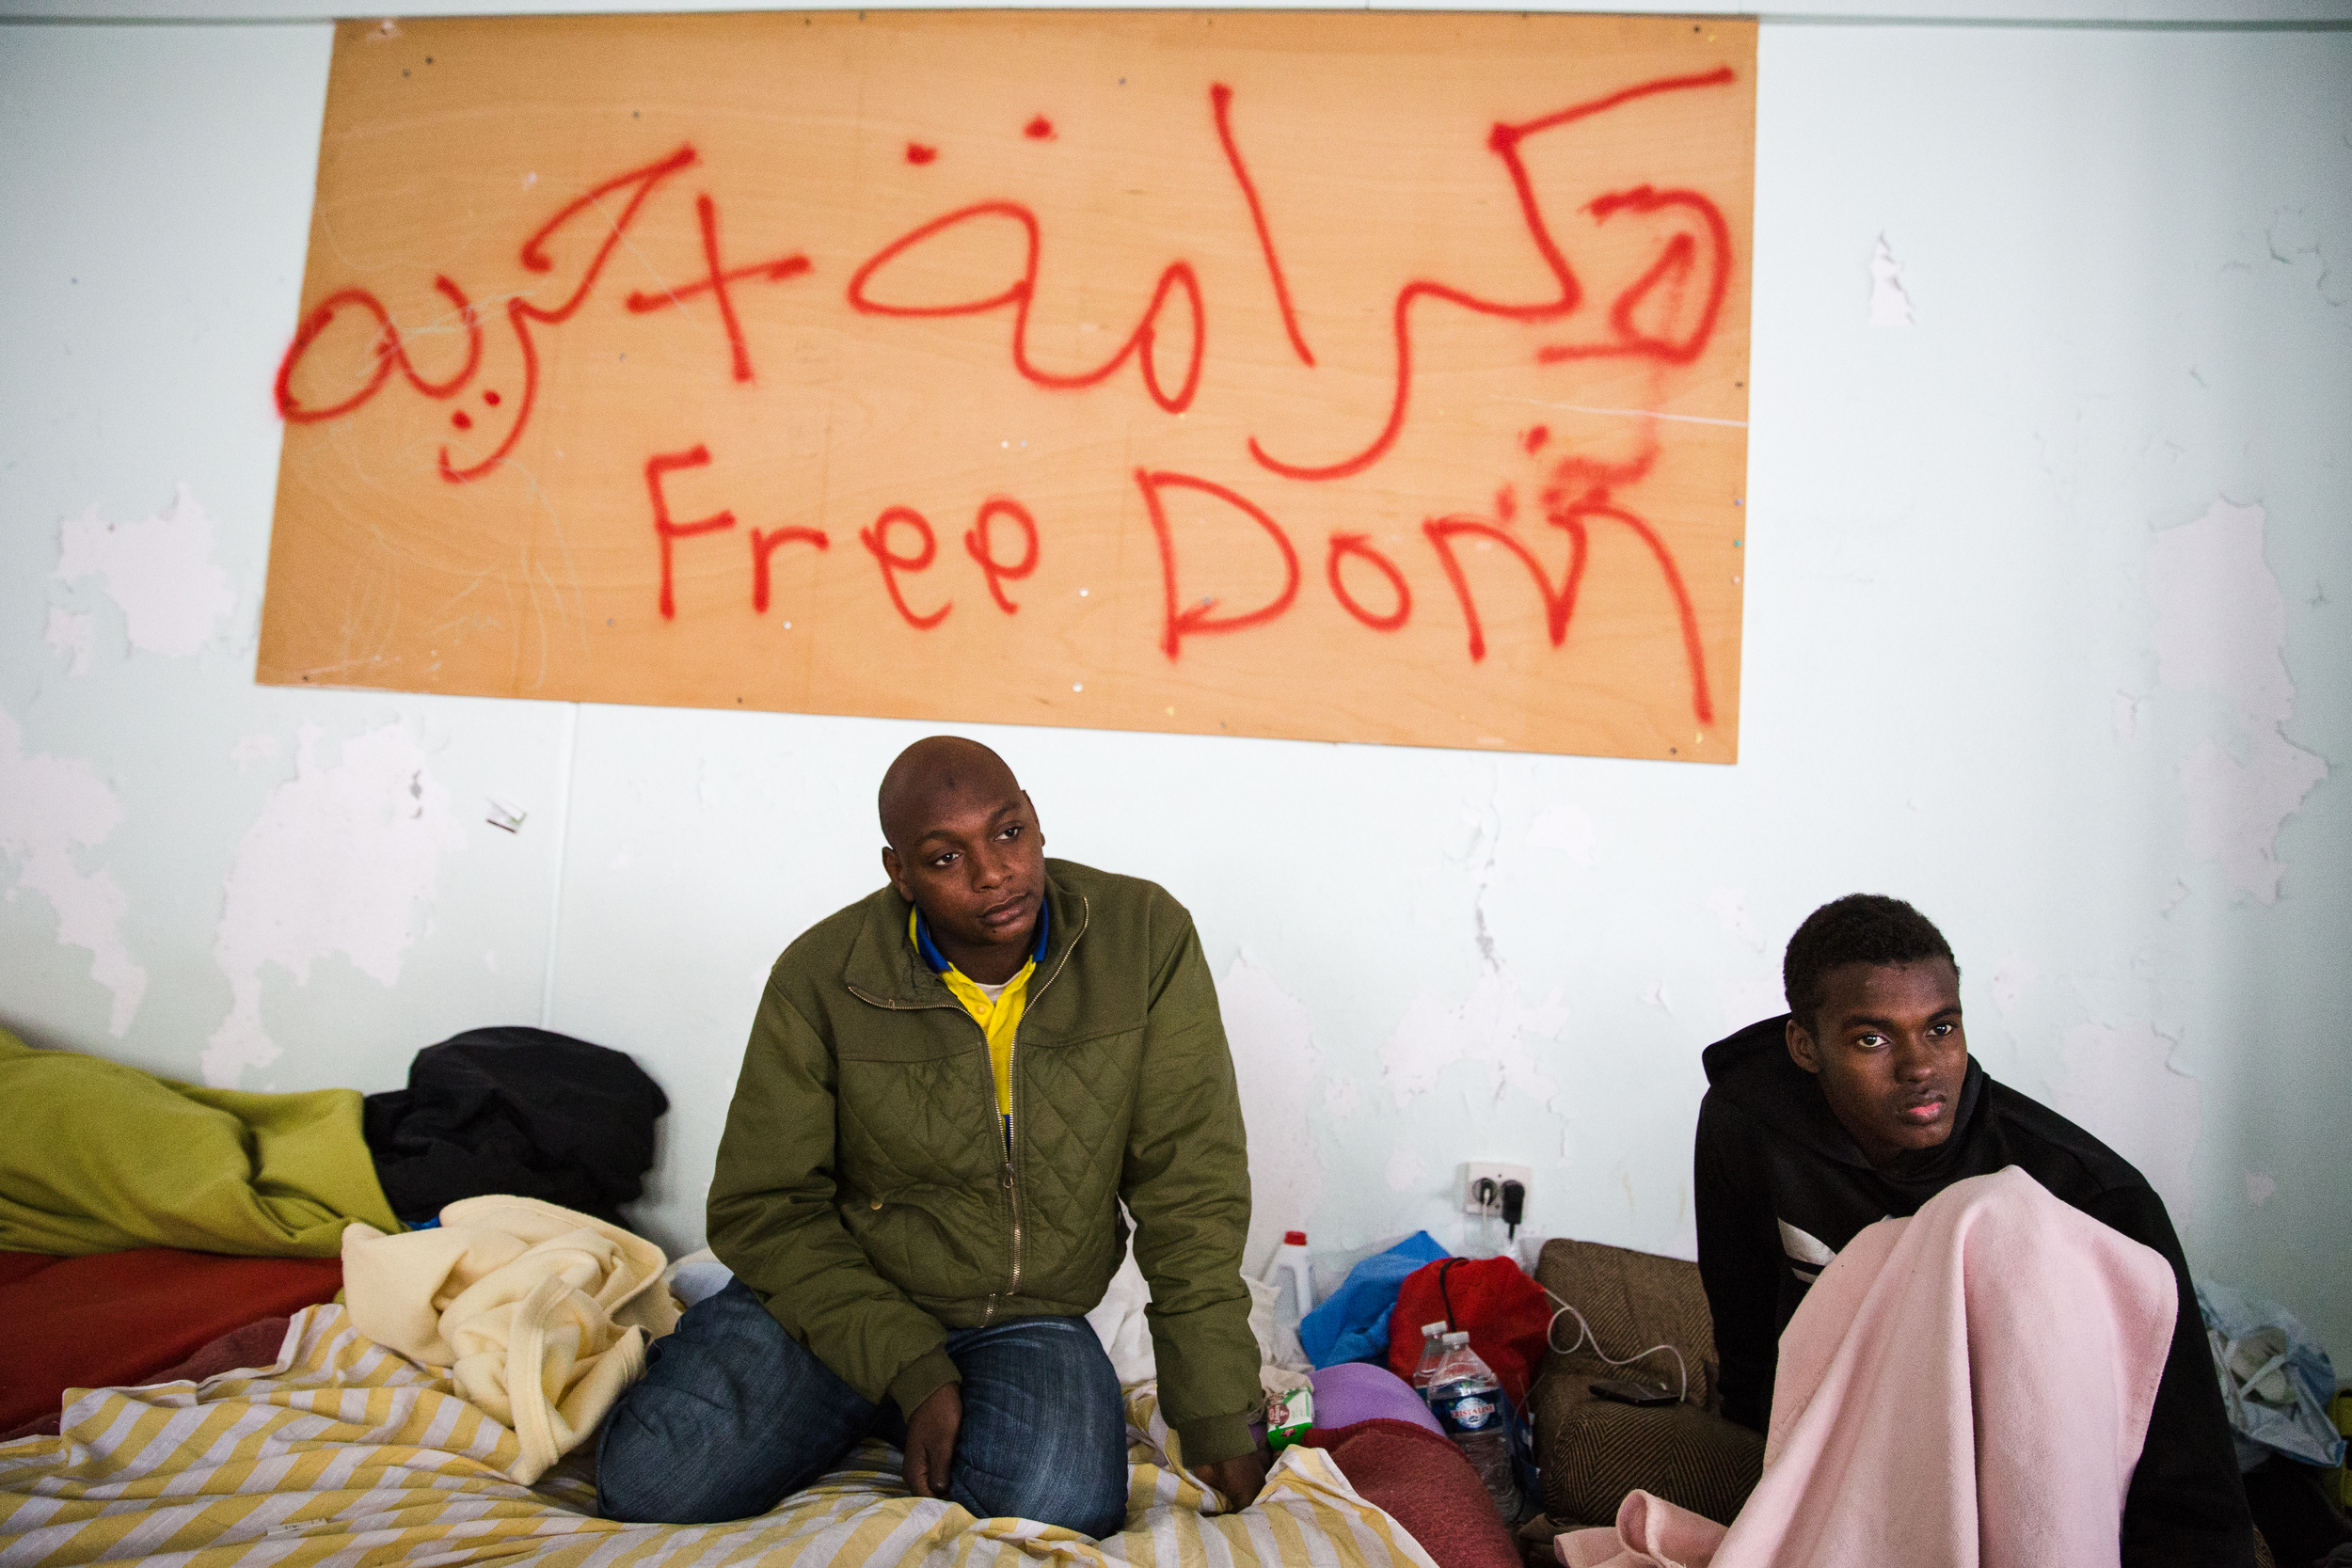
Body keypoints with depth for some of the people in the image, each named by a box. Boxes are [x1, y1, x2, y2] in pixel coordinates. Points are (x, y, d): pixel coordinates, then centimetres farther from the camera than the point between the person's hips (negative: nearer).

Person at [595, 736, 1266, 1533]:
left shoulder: (1149, 938, -14)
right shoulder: (820, 978, -14)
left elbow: (1190, 1188, -9)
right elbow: (762, 1207, -6)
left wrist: (1217, 1416, -10)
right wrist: (908, 1369, -16)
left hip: (1028, 1317, 1)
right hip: (842, 1293, 0)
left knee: (1066, 1511, -27)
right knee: (651, 1482, -21)